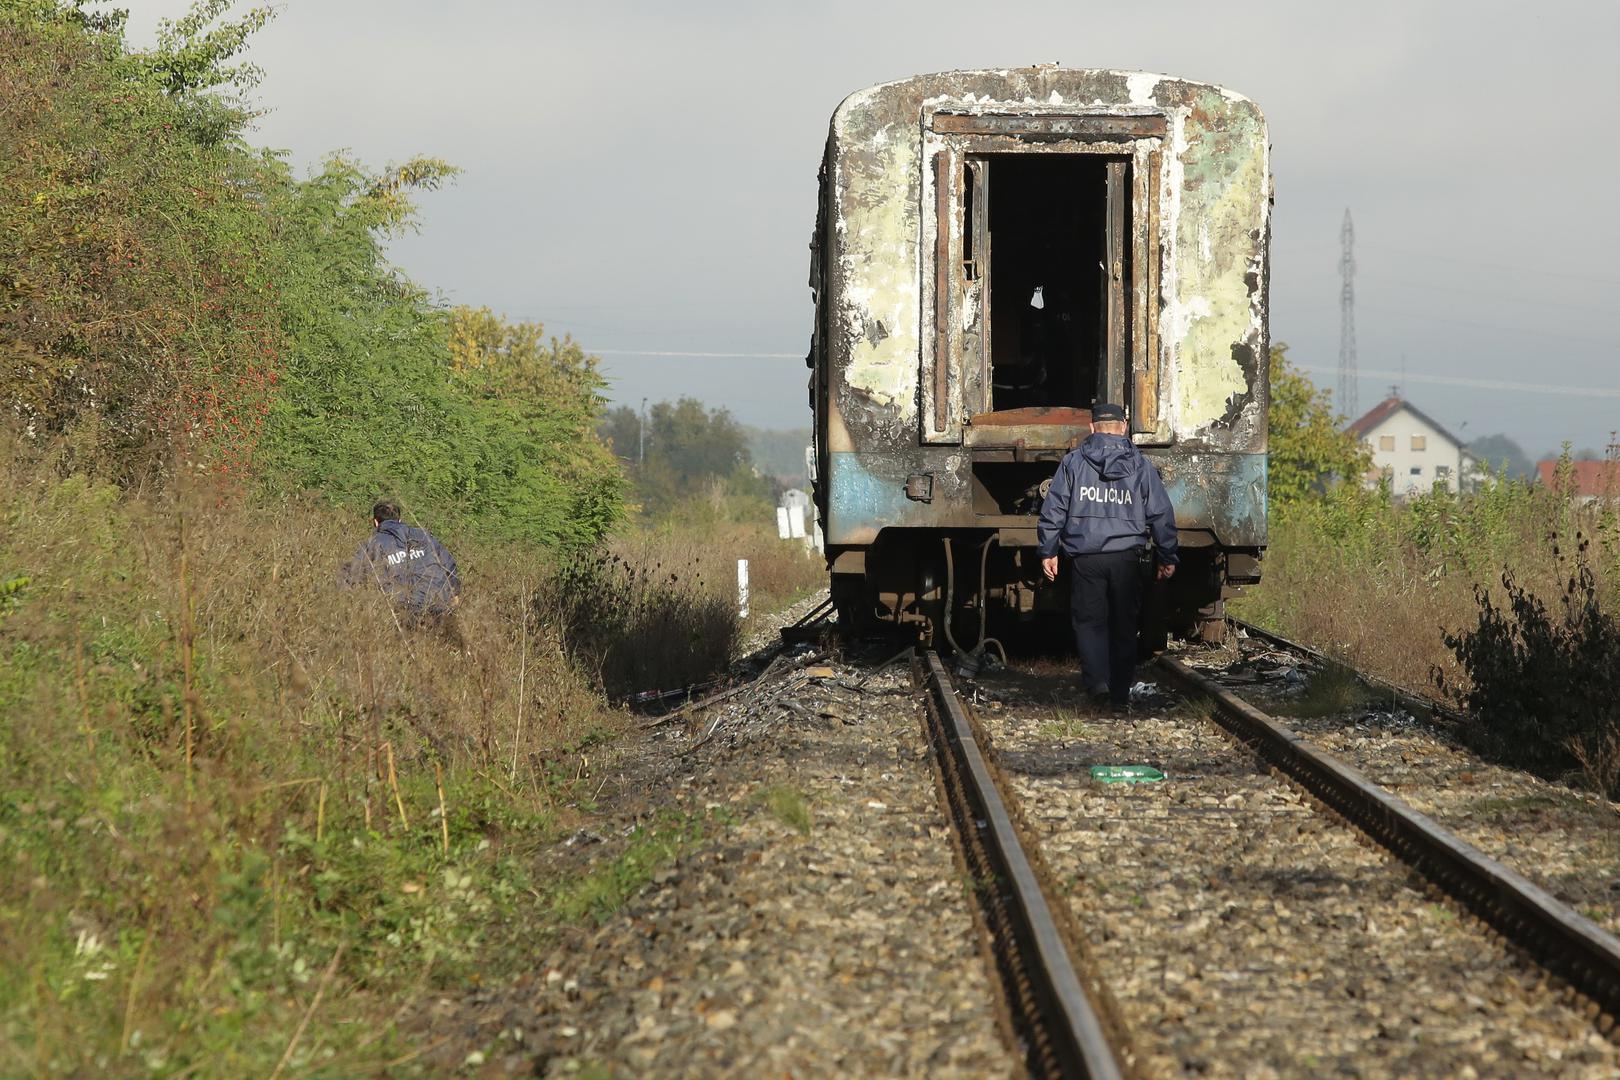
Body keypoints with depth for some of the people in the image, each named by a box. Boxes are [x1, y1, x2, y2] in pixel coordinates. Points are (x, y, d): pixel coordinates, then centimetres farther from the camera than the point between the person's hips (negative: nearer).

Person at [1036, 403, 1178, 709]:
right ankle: (1120, 693, 16)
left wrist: (1048, 551, 7)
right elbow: (1161, 514, 6)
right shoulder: (1140, 465, 5)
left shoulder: (1073, 461, 2)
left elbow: (1054, 509, 1)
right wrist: (1167, 557, 14)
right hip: (1127, 557, 1)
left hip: (1085, 556, -1)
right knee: (1124, 625, 11)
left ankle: (1097, 680, -14)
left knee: (1089, 621, 6)